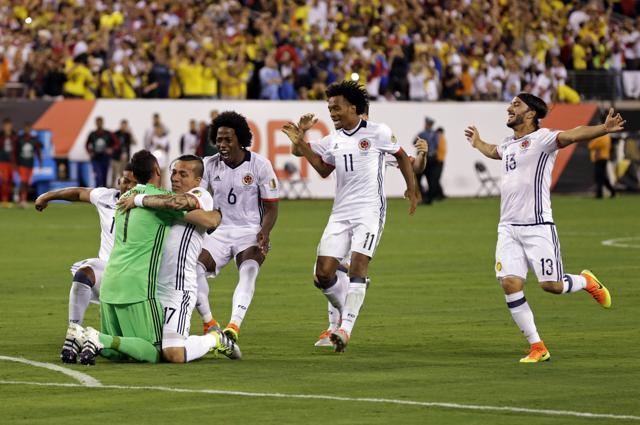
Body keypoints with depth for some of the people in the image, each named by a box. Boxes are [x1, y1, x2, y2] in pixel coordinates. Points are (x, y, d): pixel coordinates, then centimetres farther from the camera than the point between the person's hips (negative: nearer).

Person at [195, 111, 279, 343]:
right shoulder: (210, 165, 1)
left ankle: (234, 326, -44)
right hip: (218, 231, 3)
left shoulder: (260, 165, -6)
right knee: (194, 268, -21)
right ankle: (209, 324, -5)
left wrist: (264, 232, -18)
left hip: (251, 232, -3)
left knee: (249, 270, -31)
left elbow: (271, 208, -1)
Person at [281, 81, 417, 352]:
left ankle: (345, 330, -17)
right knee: (323, 274, -4)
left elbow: (401, 156, 11)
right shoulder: (333, 140, 11)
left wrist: (411, 189, 7)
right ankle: (348, 310, 22)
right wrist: (301, 143, 13)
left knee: (357, 267, -17)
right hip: (340, 214, 5)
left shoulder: (377, 133, -3)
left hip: (370, 210, -5)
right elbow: (323, 169, 24)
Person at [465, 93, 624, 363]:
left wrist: (604, 129, -41)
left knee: (551, 285, -9)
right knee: (510, 284, -7)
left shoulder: (541, 138, -6)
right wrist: (477, 142, 60)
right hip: (508, 227, 7)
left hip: (537, 226, -6)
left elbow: (573, 135, -24)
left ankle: (586, 282, 26)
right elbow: (493, 151, 42)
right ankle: (537, 348, 0)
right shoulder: (508, 145, 16)